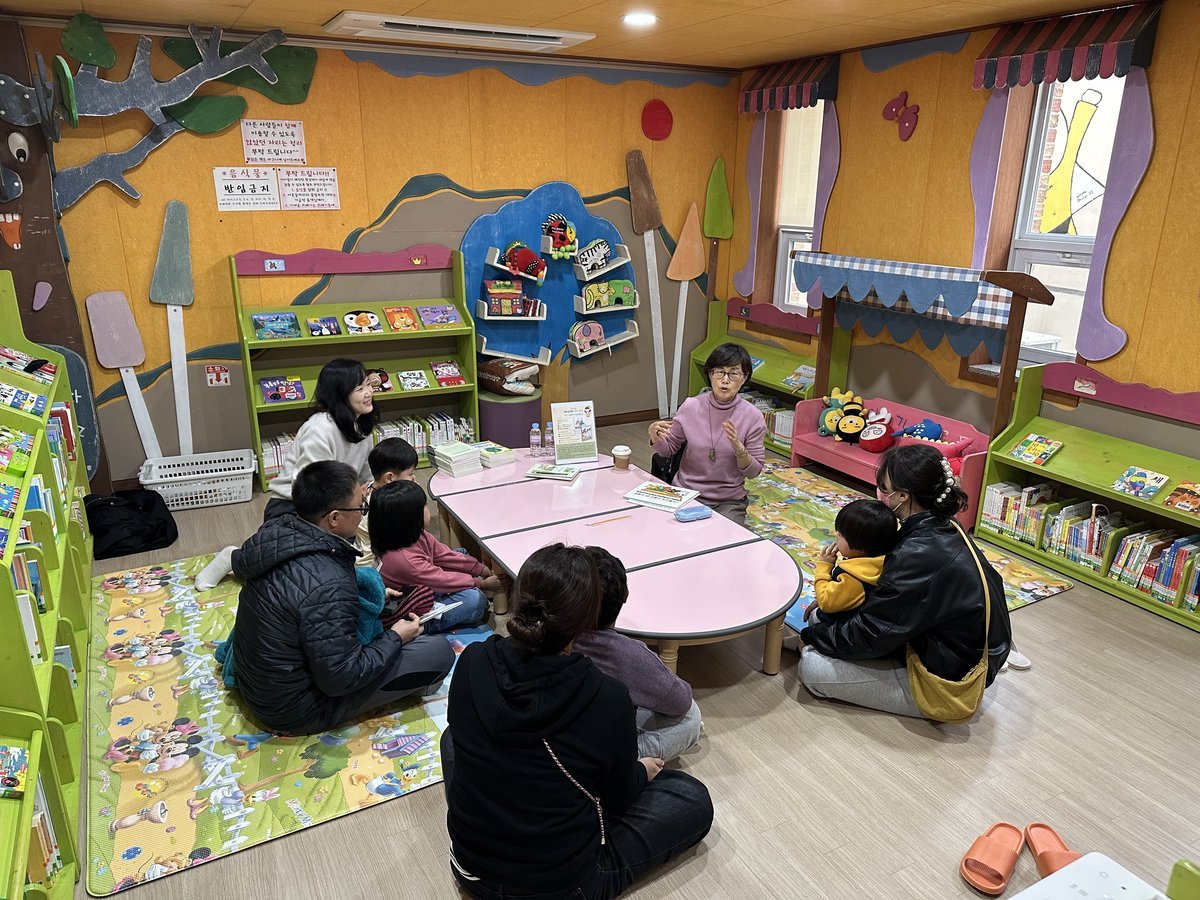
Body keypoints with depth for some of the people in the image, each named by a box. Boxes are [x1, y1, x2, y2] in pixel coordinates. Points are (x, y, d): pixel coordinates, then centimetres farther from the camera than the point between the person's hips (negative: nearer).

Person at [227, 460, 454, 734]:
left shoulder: (276, 529, -9)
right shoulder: (328, 585, -35)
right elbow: (339, 679, -28)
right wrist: (395, 638, -11)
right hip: (293, 711, -8)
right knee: (439, 652, -12)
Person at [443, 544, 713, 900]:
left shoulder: (472, 663, -17)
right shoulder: (608, 700, -26)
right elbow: (619, 796, -7)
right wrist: (644, 771, 17)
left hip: (470, 870, 4)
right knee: (693, 798, 12)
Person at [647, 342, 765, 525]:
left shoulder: (752, 417, -9)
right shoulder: (691, 407, -6)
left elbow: (753, 472, -4)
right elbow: (668, 449, 7)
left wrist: (739, 449, -23)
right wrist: (655, 436, -15)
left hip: (728, 502, -1)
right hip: (686, 492, 1)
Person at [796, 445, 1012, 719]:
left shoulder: (919, 554, -31)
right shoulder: (941, 528, -1)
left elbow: (869, 634, -23)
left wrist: (811, 635, -7)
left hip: (945, 685, -9)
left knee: (812, 667, -15)